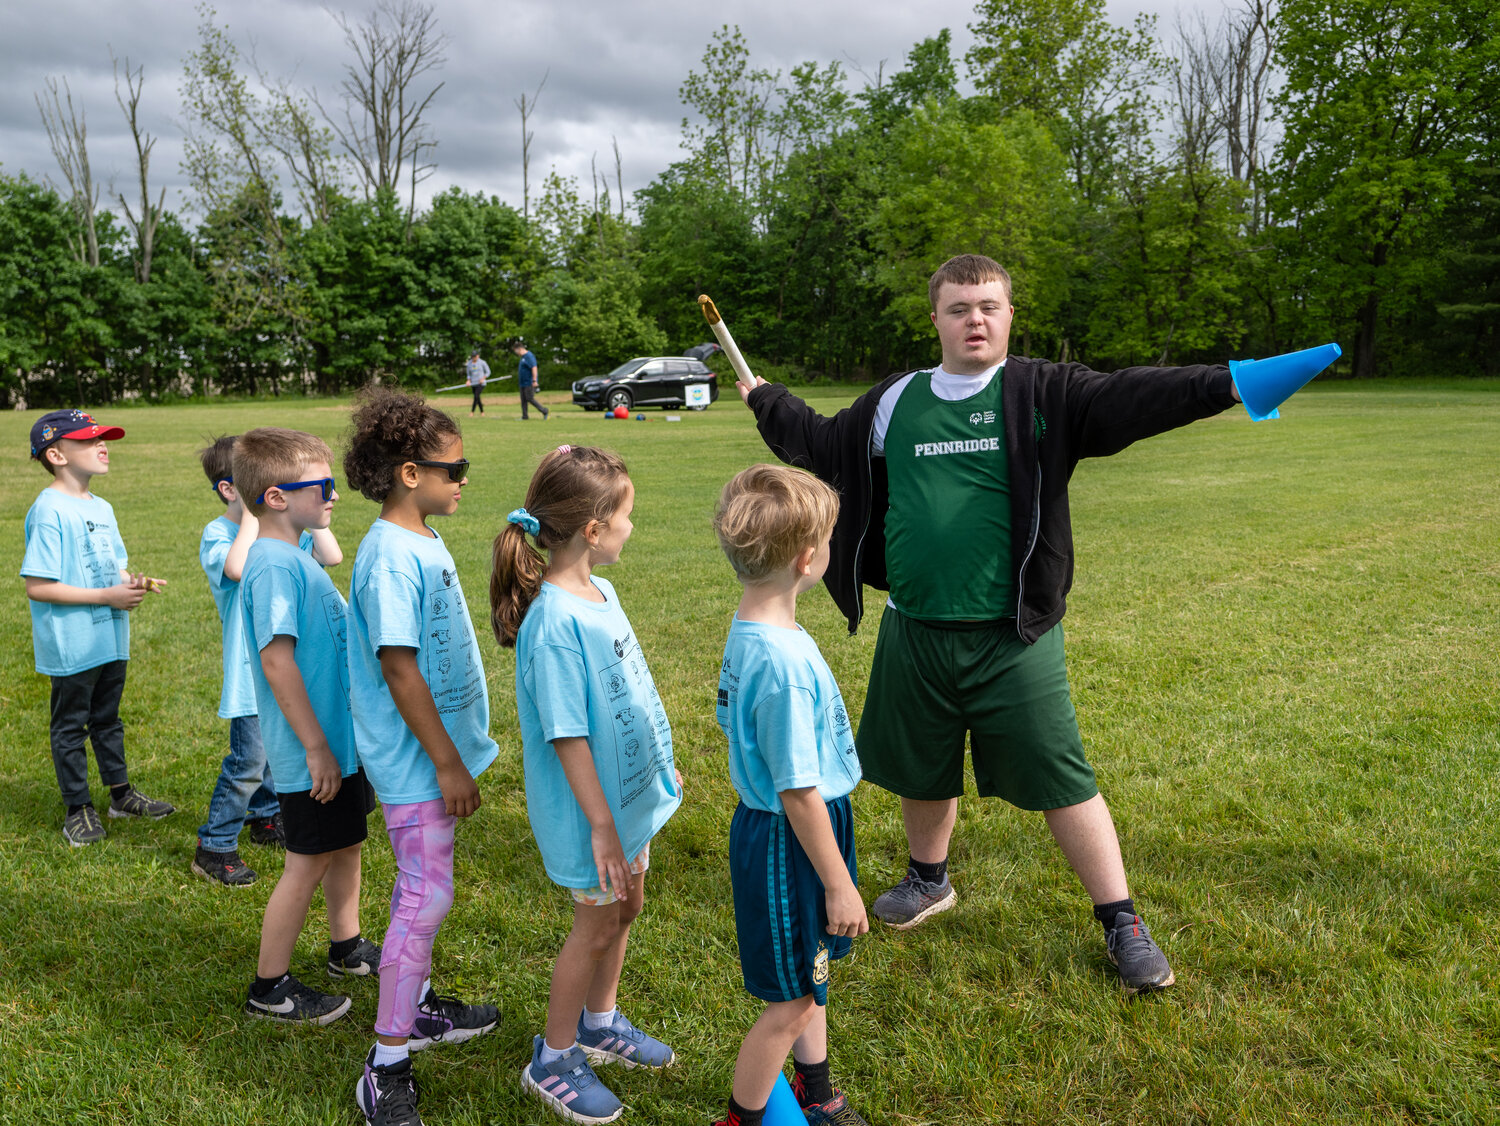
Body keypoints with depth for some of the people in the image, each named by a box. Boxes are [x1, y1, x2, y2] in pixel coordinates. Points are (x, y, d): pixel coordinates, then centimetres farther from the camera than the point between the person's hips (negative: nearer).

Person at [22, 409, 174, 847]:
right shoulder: (49, 511, -17)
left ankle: (121, 794, 33)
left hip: (111, 639, 8)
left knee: (107, 718, 20)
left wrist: (133, 582, -5)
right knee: (71, 724, 8)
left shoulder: (102, 508, 9)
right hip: (71, 645, -8)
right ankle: (78, 809, 20)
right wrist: (108, 596, -20)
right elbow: (37, 586, -21)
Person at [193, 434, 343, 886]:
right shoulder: (217, 532, -11)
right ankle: (214, 847, 9)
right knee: (249, 759, -5)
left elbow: (332, 556, -6)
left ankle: (265, 818, 39)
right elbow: (239, 567, -34)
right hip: (251, 669, -6)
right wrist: (252, 512, -26)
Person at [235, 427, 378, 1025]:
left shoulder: (295, 557, 9)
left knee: (347, 842, 21)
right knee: (308, 862, 3)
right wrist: (315, 747, -23)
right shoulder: (274, 565, -22)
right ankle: (269, 988, 19)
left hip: (337, 736, 9)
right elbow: (276, 659, -26)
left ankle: (347, 947, 40)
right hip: (310, 749, -9)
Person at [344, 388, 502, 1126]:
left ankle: (416, 1005, 37)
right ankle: (386, 1064, 7)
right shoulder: (391, 555, -22)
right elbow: (399, 669, -23)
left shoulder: (423, 543, 7)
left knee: (421, 887, 20)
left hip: (439, 749, 9)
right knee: (427, 897, -4)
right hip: (416, 759, -9)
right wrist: (447, 763, -19)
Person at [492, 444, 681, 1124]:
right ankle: (553, 1061, 30)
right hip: (590, 808, -8)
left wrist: (662, 762, 19)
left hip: (630, 791, 9)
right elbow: (567, 736, -26)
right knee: (596, 925, 8)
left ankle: (601, 1025, 45)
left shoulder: (600, 593, 1)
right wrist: (601, 826, -21)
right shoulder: (555, 622, -29)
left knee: (623, 910, 22)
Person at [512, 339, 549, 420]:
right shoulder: (523, 357, 17)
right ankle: (524, 416, 10)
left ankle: (545, 411, -1)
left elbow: (534, 368, -23)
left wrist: (534, 380, -28)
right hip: (523, 383, 10)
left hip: (529, 383, -10)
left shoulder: (529, 356, -15)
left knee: (530, 399, -10)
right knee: (523, 400, 7)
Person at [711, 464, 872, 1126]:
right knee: (790, 1003, 10)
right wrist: (839, 885, -15)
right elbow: (798, 792, -26)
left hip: (762, 822, 10)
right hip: (791, 842, -10)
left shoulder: (745, 632, -1)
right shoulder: (787, 662, -31)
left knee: (811, 977, 26)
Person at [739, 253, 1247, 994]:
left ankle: (1122, 924, 19)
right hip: (915, 634, 4)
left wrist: (1225, 384, -36)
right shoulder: (894, 403, 7)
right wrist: (766, 401, 35)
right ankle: (929, 881, 47)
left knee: (1061, 780, 1)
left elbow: (1126, 399, -21)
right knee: (922, 768, 21)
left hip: (1013, 640, -4)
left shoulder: (1041, 395, -5)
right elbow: (819, 444, 24)